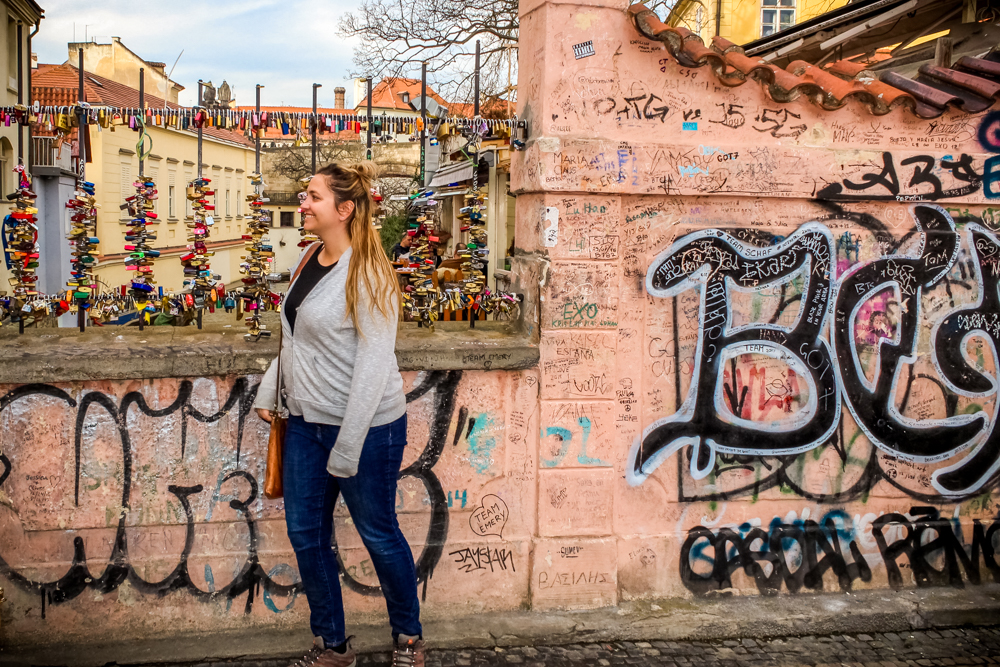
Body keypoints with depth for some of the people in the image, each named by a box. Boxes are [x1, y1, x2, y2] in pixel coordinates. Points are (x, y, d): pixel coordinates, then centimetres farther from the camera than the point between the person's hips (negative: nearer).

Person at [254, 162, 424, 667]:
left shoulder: (366, 273, -17)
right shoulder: (309, 258, 7)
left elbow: (374, 364, -21)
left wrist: (348, 446, -21)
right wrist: (269, 390, 12)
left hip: (366, 427, -8)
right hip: (306, 422, 8)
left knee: (378, 534, 7)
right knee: (306, 533, 12)